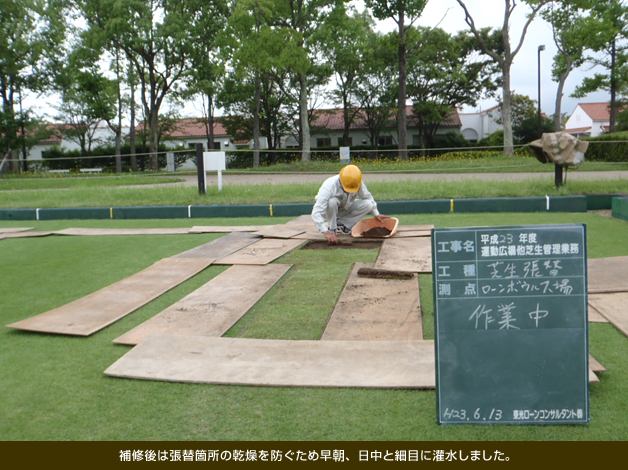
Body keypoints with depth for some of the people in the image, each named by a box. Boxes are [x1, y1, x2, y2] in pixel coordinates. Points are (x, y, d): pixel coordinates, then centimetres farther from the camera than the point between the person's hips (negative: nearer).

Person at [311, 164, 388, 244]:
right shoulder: (329, 186, -37)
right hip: (330, 210, -4)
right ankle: (331, 229, -15)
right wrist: (326, 232, -50)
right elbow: (316, 213, -42)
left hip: (345, 209, 4)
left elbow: (368, 197, 0)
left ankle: (341, 224, -8)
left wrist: (376, 214, 0)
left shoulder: (358, 184, -24)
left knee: (368, 204, -19)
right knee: (332, 201, -38)